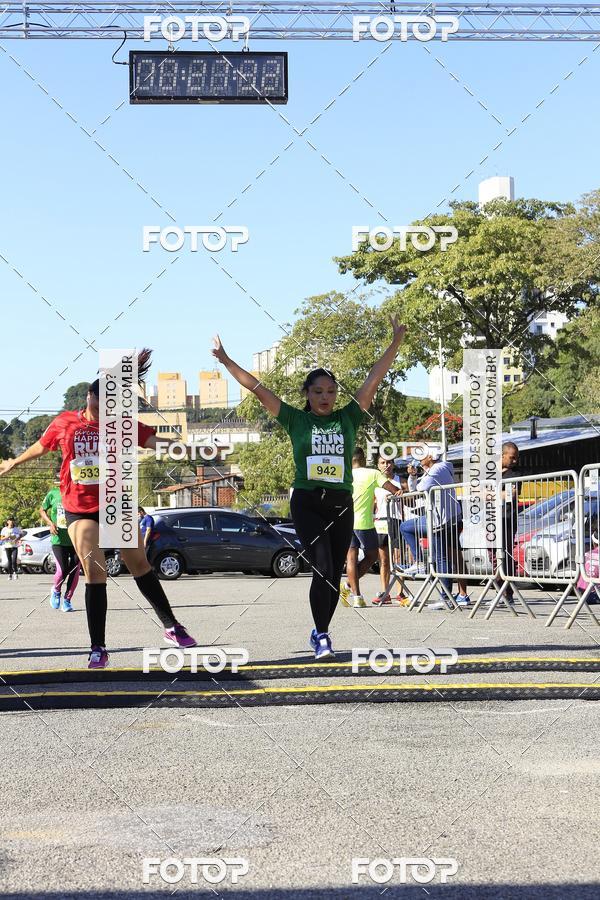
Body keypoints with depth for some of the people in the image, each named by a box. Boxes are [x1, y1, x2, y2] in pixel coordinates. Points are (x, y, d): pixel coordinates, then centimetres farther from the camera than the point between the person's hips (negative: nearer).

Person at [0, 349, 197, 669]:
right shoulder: (64, 423, 1)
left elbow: (155, 441, -14)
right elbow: (40, 447, 19)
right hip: (79, 509, -1)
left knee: (139, 564, 8)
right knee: (94, 572, -7)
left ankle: (171, 626, 20)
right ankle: (98, 649, -3)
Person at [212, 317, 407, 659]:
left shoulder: (348, 419, 6)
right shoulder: (296, 420, 3)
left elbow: (374, 379, 3)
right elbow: (257, 388, 2)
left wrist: (396, 343, 0)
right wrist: (226, 361, 0)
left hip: (341, 504, 3)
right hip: (307, 503, -3)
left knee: (334, 575, 6)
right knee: (323, 570, -14)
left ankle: (320, 633, 24)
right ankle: (322, 635, -1)